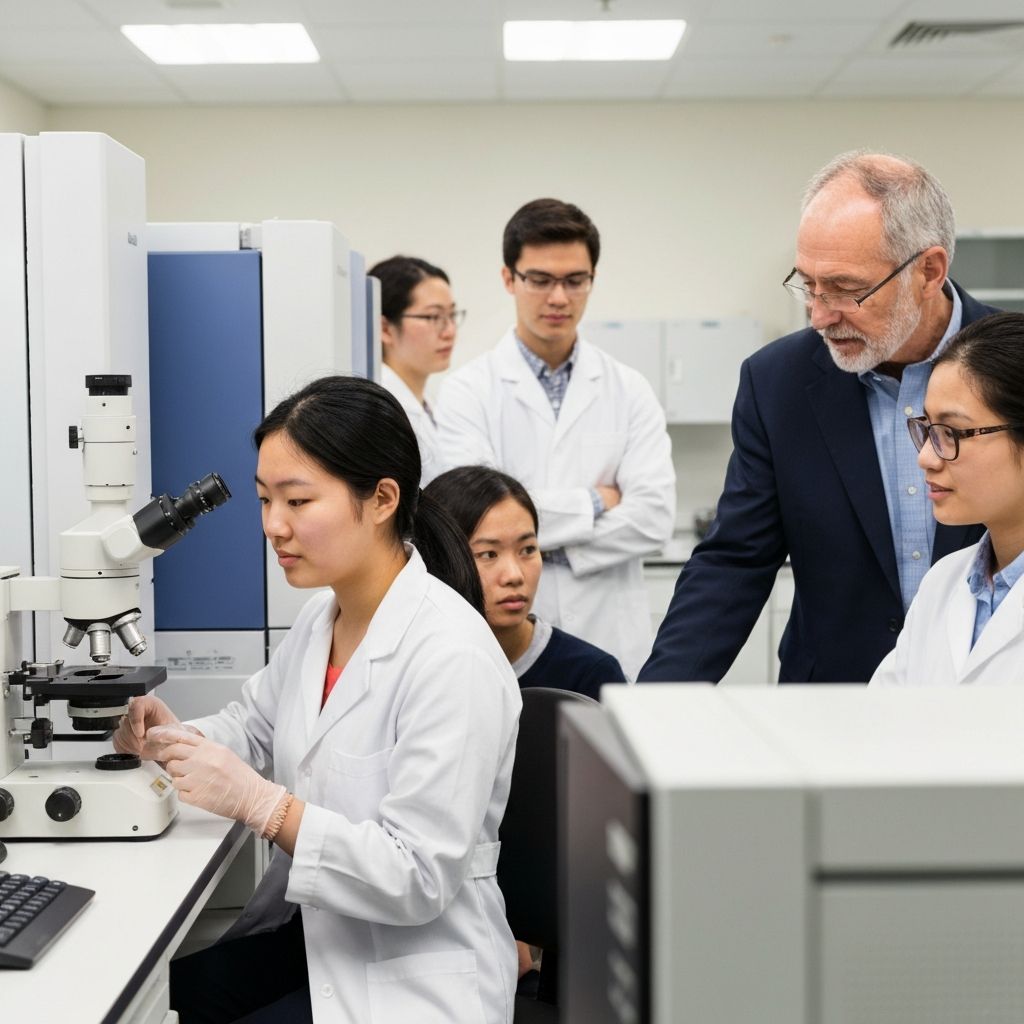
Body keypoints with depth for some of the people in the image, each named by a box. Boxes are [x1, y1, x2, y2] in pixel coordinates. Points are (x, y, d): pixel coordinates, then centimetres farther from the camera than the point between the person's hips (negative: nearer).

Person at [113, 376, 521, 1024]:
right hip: (313, 931, 7)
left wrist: (258, 802, -31)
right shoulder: (322, 616, 3)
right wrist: (173, 740, -4)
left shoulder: (453, 658, -24)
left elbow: (418, 878, -24)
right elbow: (255, 726, 18)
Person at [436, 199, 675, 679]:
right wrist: (594, 503, -6)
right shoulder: (468, 390, -1)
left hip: (609, 642, 2)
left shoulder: (629, 391, 5)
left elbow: (654, 517, -5)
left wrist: (541, 548, -10)